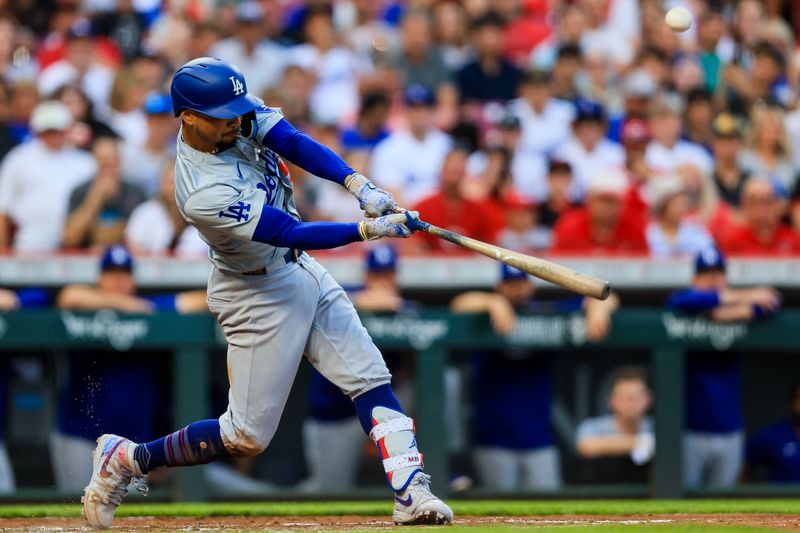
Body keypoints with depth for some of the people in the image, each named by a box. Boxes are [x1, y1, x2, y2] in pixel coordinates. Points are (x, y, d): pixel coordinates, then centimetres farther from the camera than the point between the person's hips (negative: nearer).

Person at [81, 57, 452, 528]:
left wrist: (359, 185, -30)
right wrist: (368, 230, -34)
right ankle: (127, 459, 14)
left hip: (301, 272, 8)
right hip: (259, 297, -8)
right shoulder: (203, 194, -32)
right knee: (248, 436, -1)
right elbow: (291, 233, -31)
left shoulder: (240, 113, -10)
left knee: (371, 379, -2)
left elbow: (295, 143, -17)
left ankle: (411, 493, -5)